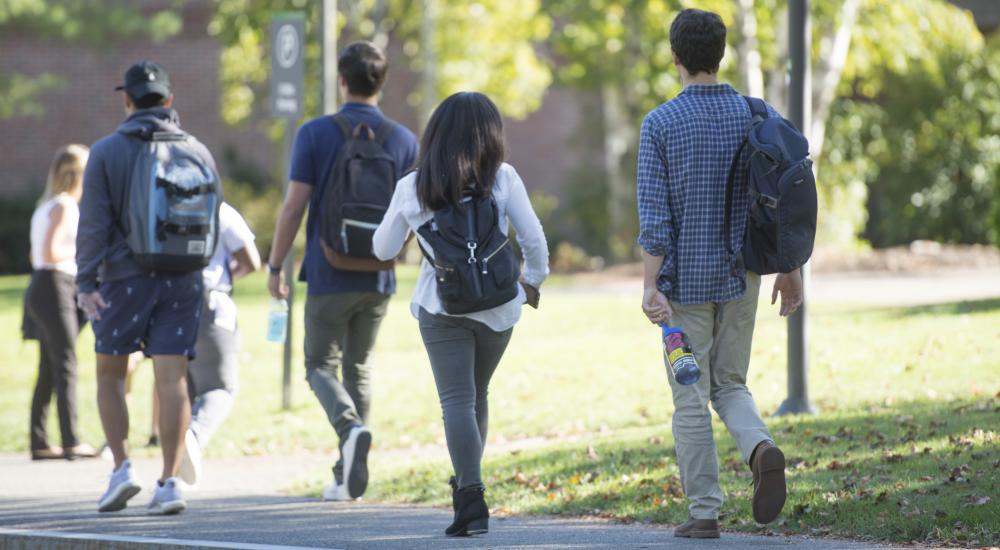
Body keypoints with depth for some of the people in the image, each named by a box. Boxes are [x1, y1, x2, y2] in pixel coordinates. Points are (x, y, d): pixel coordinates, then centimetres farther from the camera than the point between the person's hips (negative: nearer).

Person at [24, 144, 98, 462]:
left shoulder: (46, 206, 18)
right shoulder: (65, 206, -10)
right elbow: (50, 253, -19)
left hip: (40, 288, 9)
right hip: (55, 287, -9)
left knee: (49, 370, 9)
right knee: (65, 366, -9)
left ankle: (39, 442, 9)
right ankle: (71, 441, -13)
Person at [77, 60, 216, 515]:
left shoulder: (107, 151, -3)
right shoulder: (197, 152, 5)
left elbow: (94, 222, -9)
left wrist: (86, 282, -8)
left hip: (125, 278, -2)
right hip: (183, 281, 2)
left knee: (110, 376, 12)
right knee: (172, 380, -1)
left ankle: (122, 468, 1)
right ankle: (169, 482, -6)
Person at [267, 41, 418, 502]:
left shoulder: (315, 134, -8)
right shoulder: (403, 141, 1)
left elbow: (293, 207, -10)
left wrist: (275, 267, 0)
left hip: (329, 277, -3)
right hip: (378, 278, 3)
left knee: (321, 365, 7)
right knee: (358, 368, 15)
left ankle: (351, 426, -23)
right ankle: (348, 477, 12)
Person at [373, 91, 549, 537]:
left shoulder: (412, 188, 1)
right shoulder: (502, 179, -3)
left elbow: (383, 249, 12)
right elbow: (534, 239, -4)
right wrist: (532, 281, 14)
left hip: (440, 307, -1)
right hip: (496, 305, 1)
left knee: (457, 399, -6)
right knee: (476, 395, 19)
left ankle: (471, 496, -20)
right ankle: (465, 483, 25)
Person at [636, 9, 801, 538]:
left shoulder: (660, 123, -8)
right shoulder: (755, 116, 1)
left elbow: (654, 215, -12)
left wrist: (651, 286, -11)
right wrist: (789, 270, 10)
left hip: (685, 278, -3)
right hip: (741, 276, 3)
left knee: (691, 398, 4)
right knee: (730, 384, 16)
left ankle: (704, 511, 5)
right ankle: (761, 447, -14)